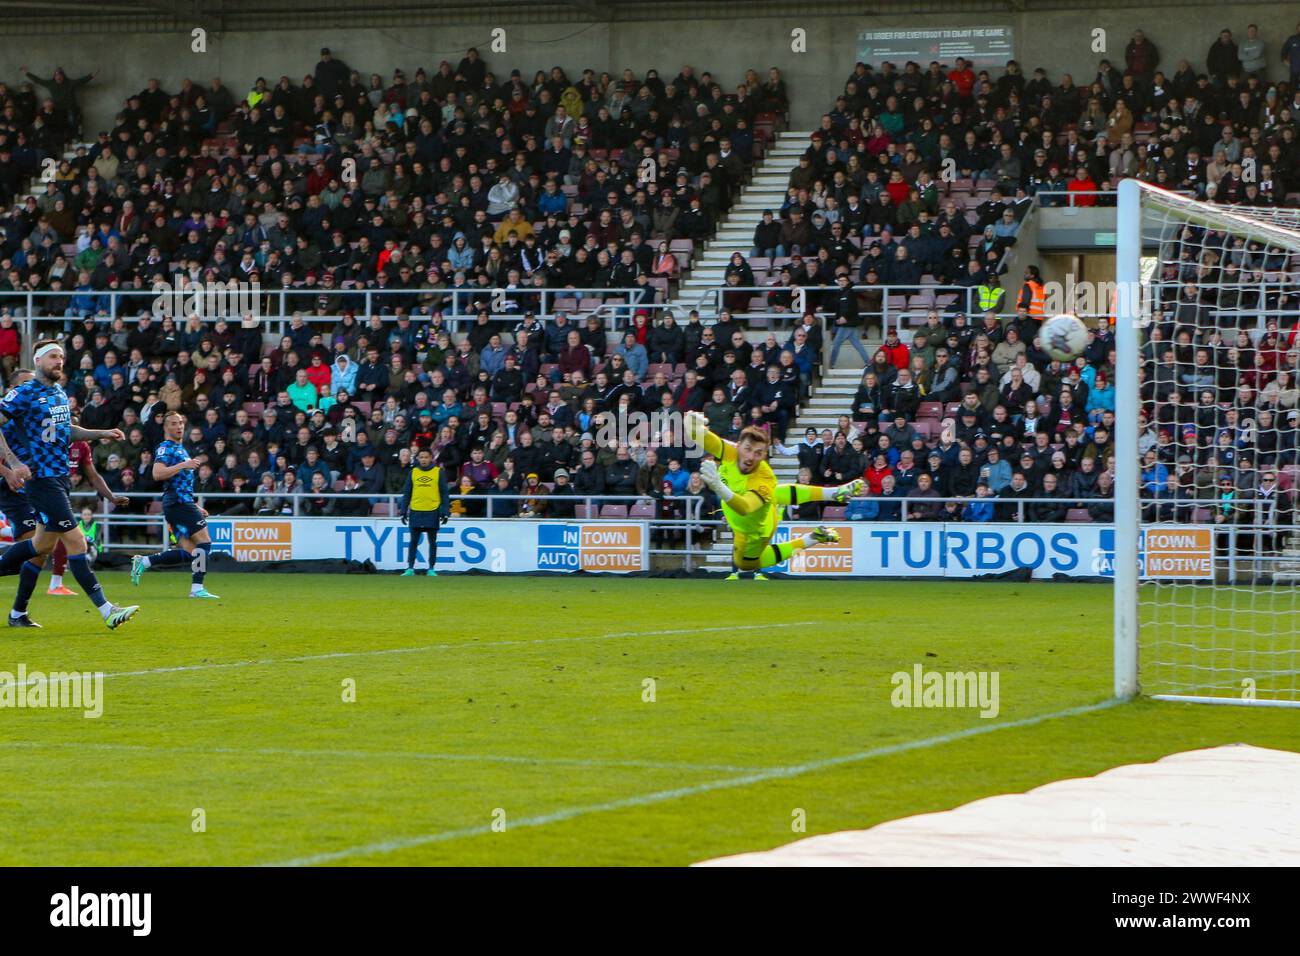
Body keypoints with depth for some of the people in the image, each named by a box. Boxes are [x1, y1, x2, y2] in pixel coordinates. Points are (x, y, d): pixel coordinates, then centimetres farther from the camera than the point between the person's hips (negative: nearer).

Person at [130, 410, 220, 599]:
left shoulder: (180, 449, 24)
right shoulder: (166, 449, -6)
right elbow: (157, 474, -24)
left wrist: (195, 508, 29)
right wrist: (184, 465, -24)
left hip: (183, 503, 10)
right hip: (179, 503, -10)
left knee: (187, 552, 3)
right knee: (204, 542, -12)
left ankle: (143, 562, 3)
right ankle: (197, 588, -13)